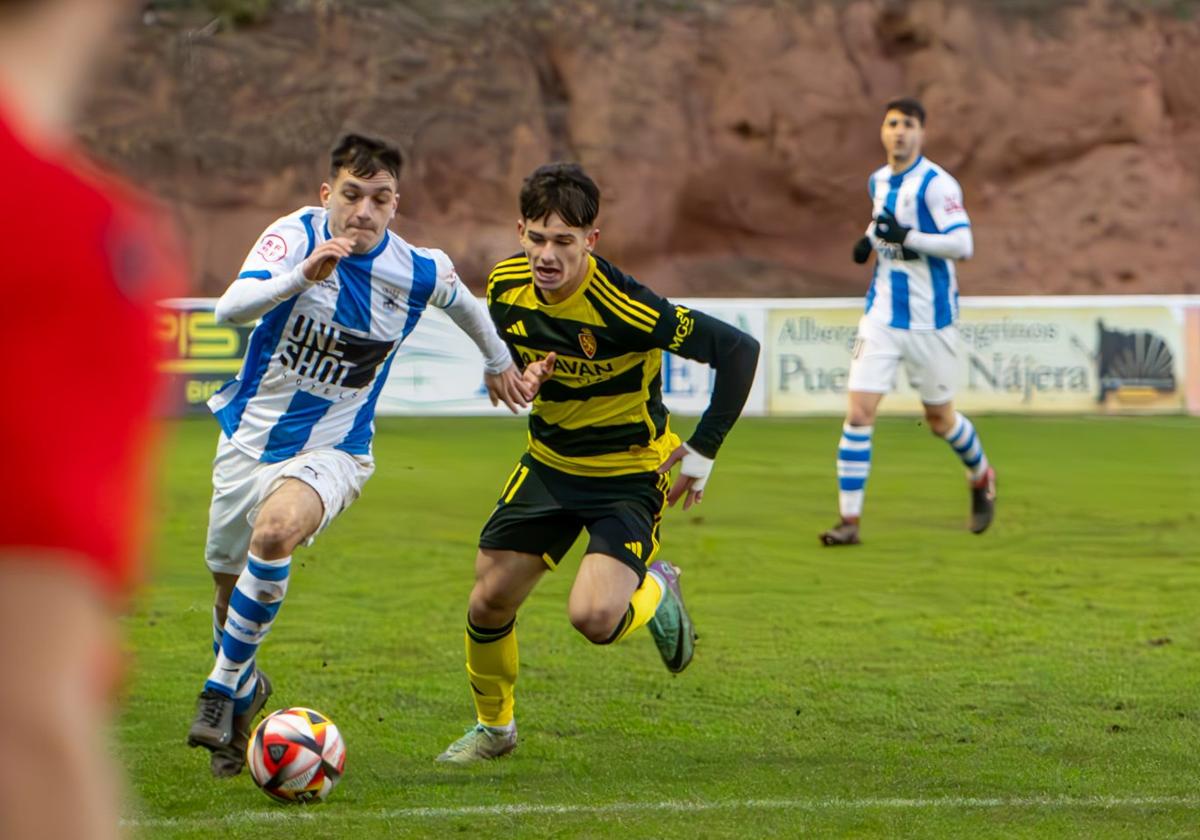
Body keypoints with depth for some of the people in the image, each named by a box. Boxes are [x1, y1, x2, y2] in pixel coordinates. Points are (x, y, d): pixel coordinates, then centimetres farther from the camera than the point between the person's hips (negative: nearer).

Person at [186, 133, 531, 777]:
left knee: (275, 532, -33)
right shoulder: (295, 235, -15)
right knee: (229, 584, 14)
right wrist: (301, 276, -47)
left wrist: (498, 363, 30)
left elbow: (465, 304, 14)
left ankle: (224, 690, -20)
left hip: (331, 452, -2)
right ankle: (246, 685, 46)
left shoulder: (421, 273, -11)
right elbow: (230, 309, -31)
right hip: (248, 437, 2)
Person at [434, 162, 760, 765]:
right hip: (549, 461, 6)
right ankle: (493, 727, 29)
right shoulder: (506, 286, -10)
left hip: (629, 474, -5)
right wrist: (520, 380, -13)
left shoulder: (623, 307, -29)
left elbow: (738, 350, -23)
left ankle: (656, 590, 12)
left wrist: (702, 454, -17)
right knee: (488, 602, 3)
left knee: (594, 618, -24)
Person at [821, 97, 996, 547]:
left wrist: (907, 237, -28)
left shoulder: (936, 184, -13)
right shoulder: (878, 181, 8)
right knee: (859, 411, -9)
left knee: (940, 419, 10)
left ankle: (982, 479, 41)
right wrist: (870, 238, 8)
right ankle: (849, 520, -8)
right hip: (882, 319, 5)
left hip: (930, 321, -5)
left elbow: (962, 244, -20)